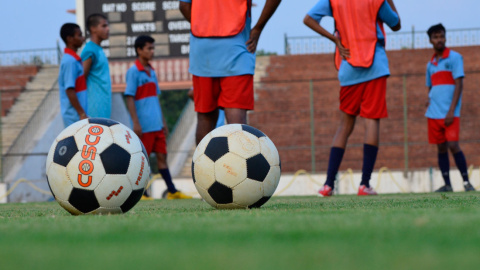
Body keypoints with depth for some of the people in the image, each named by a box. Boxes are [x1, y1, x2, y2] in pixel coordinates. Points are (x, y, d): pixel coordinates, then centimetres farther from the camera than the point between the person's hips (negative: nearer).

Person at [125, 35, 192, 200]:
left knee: (162, 156, 6)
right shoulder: (134, 72, -8)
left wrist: (163, 122, 19)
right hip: (144, 126, -7)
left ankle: (172, 191, 6)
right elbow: (129, 98, -12)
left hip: (156, 125, 7)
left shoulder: (151, 72, 15)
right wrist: (135, 123, -17)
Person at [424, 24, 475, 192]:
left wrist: (451, 111, -15)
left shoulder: (454, 57, -1)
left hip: (449, 114, -6)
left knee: (453, 145, -15)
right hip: (434, 114, 6)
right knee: (441, 148, 5)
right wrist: (429, 102, 6)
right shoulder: (430, 64, 17)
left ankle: (466, 181, -7)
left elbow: (459, 84, -8)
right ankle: (447, 185, 8)